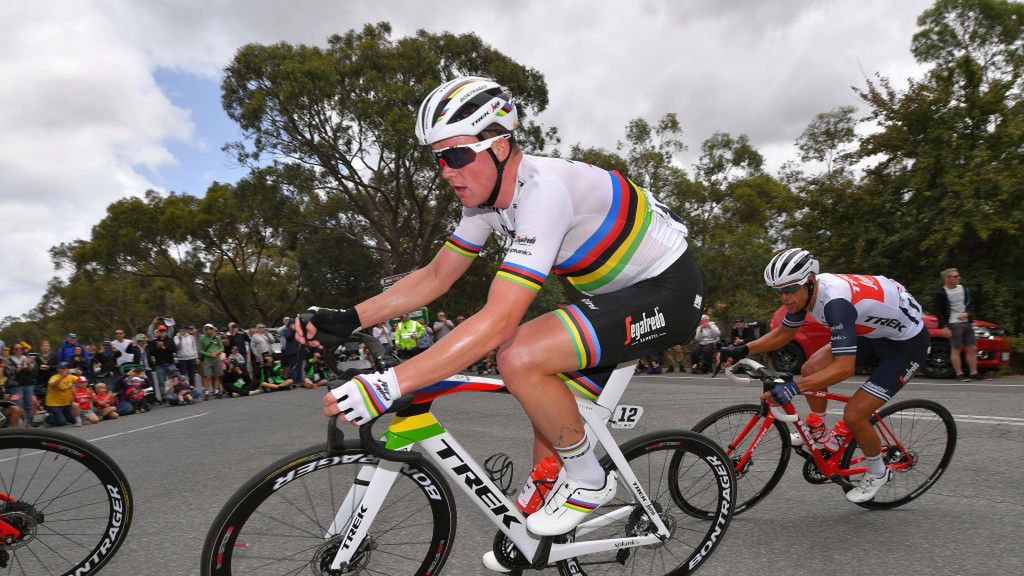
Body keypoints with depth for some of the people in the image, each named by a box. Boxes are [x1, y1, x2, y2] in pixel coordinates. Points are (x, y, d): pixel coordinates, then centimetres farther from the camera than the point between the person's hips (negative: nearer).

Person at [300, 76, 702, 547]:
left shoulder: (543, 191, -31)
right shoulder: (489, 192, -2)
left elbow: (498, 322, -38)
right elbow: (436, 276, 4)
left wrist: (387, 385, -40)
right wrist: (347, 319, -7)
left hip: (667, 293, -9)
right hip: (618, 292, 9)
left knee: (519, 357, -27)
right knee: (550, 408, 9)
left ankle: (589, 480, -3)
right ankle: (534, 538, 28)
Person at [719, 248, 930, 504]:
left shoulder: (835, 301, -36)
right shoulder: (803, 292, -11)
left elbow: (844, 367, -40)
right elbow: (782, 334, 3)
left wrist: (794, 386, -47)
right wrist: (742, 350, -9)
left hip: (908, 343, -8)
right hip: (872, 332, 8)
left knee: (853, 415, -13)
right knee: (811, 369, -7)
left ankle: (877, 473, 15)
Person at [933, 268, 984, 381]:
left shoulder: (963, 289, 12)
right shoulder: (940, 293, -9)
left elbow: (971, 304, 17)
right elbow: (938, 311, -10)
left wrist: (967, 313, -4)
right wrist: (944, 327, -15)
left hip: (967, 322, 7)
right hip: (953, 324, -7)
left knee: (972, 349, 8)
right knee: (956, 350, -4)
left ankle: (973, 373, 15)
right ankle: (959, 374, 3)